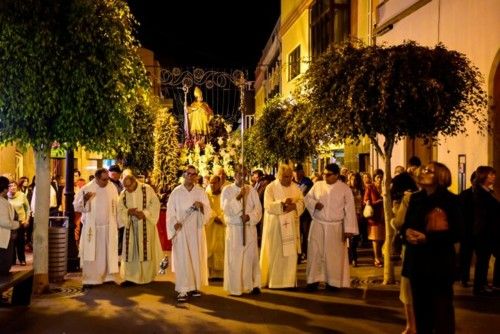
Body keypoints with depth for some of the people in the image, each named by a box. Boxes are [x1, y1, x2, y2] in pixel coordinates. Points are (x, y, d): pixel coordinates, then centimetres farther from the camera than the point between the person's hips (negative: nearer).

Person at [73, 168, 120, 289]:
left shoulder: (112, 188, 2)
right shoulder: (86, 189, -8)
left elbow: (116, 206, 10)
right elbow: (76, 206, -7)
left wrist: (117, 223, 8)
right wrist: (84, 199, -27)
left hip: (109, 228, 3)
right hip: (92, 228, -3)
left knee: (108, 253, 8)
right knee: (91, 255, -1)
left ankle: (109, 277, 17)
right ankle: (89, 279, 4)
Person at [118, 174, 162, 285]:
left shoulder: (147, 189, -5)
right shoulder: (123, 194, 5)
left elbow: (155, 203, -6)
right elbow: (120, 209, 4)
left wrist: (144, 213, -19)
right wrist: (128, 211, -17)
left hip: (146, 226, -3)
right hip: (131, 226, 3)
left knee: (146, 250, 2)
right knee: (130, 251, 1)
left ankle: (147, 277, 12)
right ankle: (131, 277, 6)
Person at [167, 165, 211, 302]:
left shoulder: (201, 192, 5)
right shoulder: (176, 192, 0)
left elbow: (207, 211, 3)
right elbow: (170, 211, 0)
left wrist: (201, 206, -18)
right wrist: (174, 223, -17)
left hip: (196, 230, 3)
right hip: (181, 229, -2)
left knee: (196, 258, 6)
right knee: (182, 259, -7)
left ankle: (195, 286, 18)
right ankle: (183, 290, -6)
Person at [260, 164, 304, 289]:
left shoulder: (295, 187, 9)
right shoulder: (271, 187, -5)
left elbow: (302, 202, 5)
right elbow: (268, 206, -15)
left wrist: (294, 206, -17)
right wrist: (282, 203, -29)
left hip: (291, 225, 4)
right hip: (275, 225, -4)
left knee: (291, 254, 4)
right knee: (274, 254, 0)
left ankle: (289, 281, 13)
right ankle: (272, 281, 10)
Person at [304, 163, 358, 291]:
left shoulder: (345, 189, -4)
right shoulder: (317, 185, 2)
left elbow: (349, 210, -6)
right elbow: (307, 198, 12)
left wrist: (348, 229, -11)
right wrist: (314, 204, -11)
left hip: (336, 227, -2)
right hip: (317, 225, 2)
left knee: (334, 255, 5)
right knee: (315, 252, 2)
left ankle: (333, 281, 15)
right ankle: (314, 279, 11)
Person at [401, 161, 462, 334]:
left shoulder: (450, 200, -9)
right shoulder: (415, 198, 9)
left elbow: (456, 233, -14)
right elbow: (406, 225, 15)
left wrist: (427, 237, -23)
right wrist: (407, 232, -10)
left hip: (439, 262, -5)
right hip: (417, 261, 5)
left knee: (441, 309, 5)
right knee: (420, 307, 14)